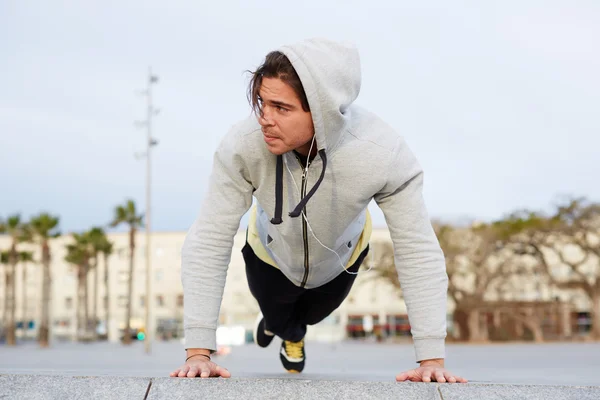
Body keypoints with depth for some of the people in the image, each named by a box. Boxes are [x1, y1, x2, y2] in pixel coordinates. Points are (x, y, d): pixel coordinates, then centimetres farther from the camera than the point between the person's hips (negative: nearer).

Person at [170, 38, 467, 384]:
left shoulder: (383, 153, -43)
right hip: (271, 252, -1)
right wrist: (199, 351, -38)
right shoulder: (243, 146, -43)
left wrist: (432, 358, -35)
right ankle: (279, 323, 70)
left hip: (340, 257, 1)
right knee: (277, 318, 31)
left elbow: (418, 252, -35)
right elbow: (209, 243, -36)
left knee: (313, 314, 34)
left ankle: (294, 332, 73)